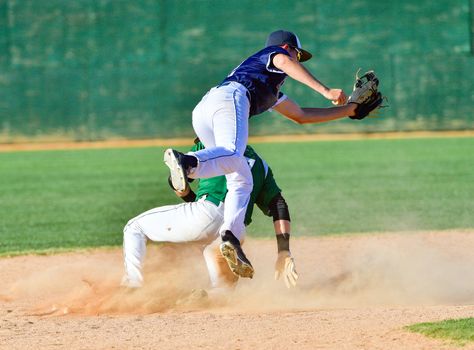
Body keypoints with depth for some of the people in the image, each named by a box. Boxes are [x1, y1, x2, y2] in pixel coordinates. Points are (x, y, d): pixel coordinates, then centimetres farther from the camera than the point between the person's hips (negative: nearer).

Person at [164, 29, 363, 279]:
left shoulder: (272, 94, 46)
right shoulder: (275, 52, 25)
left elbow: (302, 116, 53)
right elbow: (286, 64, -1)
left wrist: (350, 109, 58)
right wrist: (325, 91, -11)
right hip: (229, 97, -8)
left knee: (241, 179, 3)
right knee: (232, 156, -32)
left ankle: (231, 237, -20)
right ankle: (187, 162, -62)